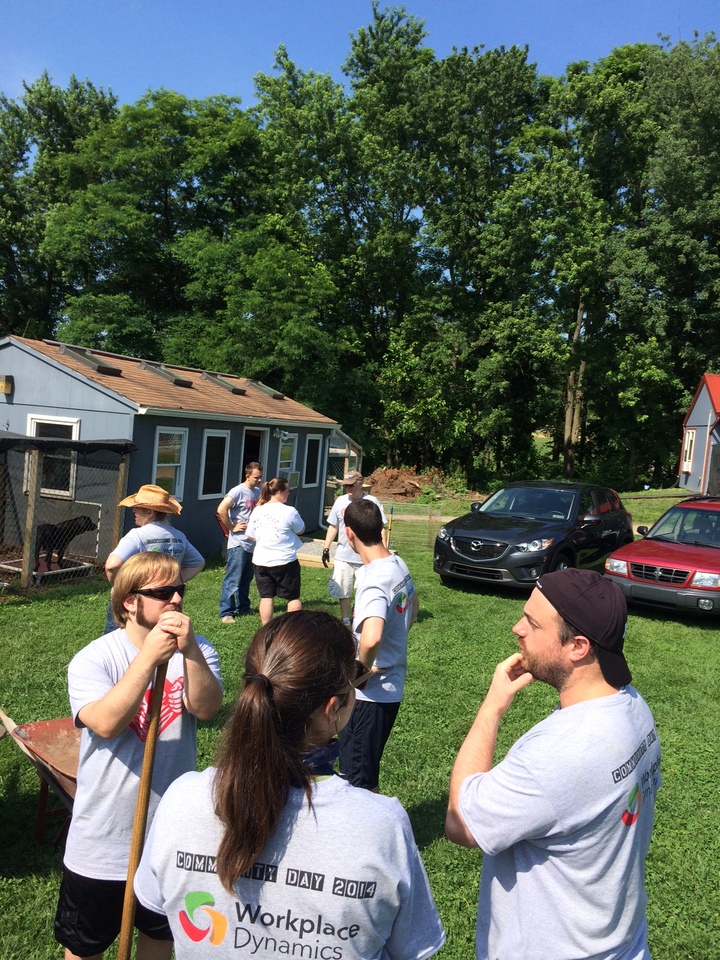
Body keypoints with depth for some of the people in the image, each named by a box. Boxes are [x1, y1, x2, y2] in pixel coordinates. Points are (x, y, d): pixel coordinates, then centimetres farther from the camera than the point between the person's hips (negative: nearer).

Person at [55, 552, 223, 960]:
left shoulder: (197, 651, -8)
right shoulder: (93, 659, -16)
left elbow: (207, 708, -24)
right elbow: (106, 724, -31)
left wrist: (190, 650, -40)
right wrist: (150, 658, -39)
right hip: (103, 840, -2)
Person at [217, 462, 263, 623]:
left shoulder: (258, 492, 10)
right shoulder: (238, 491, -13)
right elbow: (221, 510, -24)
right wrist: (232, 527, -16)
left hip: (252, 543, 8)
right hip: (238, 544, -8)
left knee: (246, 578, 16)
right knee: (233, 579, -5)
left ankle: (243, 608, 28)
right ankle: (226, 613, 0)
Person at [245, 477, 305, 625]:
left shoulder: (257, 510, 2)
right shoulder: (289, 511, -14)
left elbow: (251, 536, 9)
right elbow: (301, 530, -1)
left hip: (261, 561, 4)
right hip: (285, 561, -4)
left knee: (266, 596, 10)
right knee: (293, 597, 9)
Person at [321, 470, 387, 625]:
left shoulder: (372, 502, -6)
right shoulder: (340, 501, 4)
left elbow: (380, 529, -3)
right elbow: (333, 527, 11)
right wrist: (326, 549, 7)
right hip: (343, 556, 3)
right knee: (343, 590, 11)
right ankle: (345, 621, 26)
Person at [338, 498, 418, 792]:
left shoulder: (374, 580, -26)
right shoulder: (399, 565, 2)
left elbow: (370, 638, -42)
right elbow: (412, 609, 22)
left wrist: (363, 668, -24)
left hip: (370, 694, -9)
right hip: (391, 688, 9)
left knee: (359, 781, 7)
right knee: (365, 773, 24)